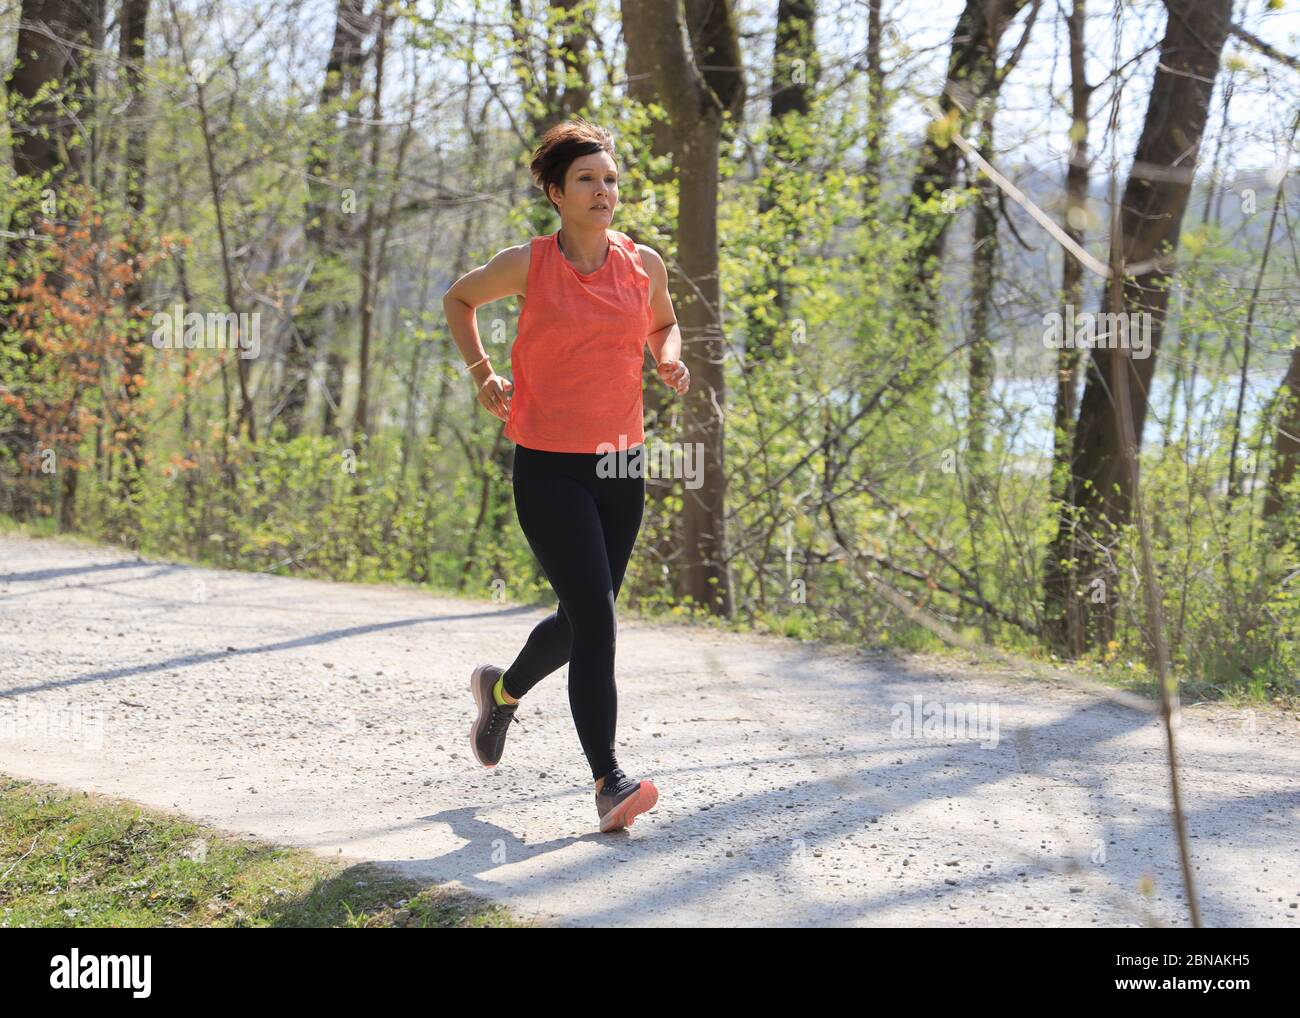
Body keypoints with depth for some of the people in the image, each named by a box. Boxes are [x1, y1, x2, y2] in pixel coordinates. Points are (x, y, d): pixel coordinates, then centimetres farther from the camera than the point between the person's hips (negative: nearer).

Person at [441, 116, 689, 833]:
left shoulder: (643, 264, 4)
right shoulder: (526, 265, -5)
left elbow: (663, 323, 24)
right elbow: (459, 298, 14)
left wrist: (670, 361, 3)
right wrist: (481, 373, 2)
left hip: (621, 465, 5)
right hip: (548, 469, -5)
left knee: (582, 620, 14)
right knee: (595, 620, -14)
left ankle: (503, 687, 45)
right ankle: (609, 781, -10)